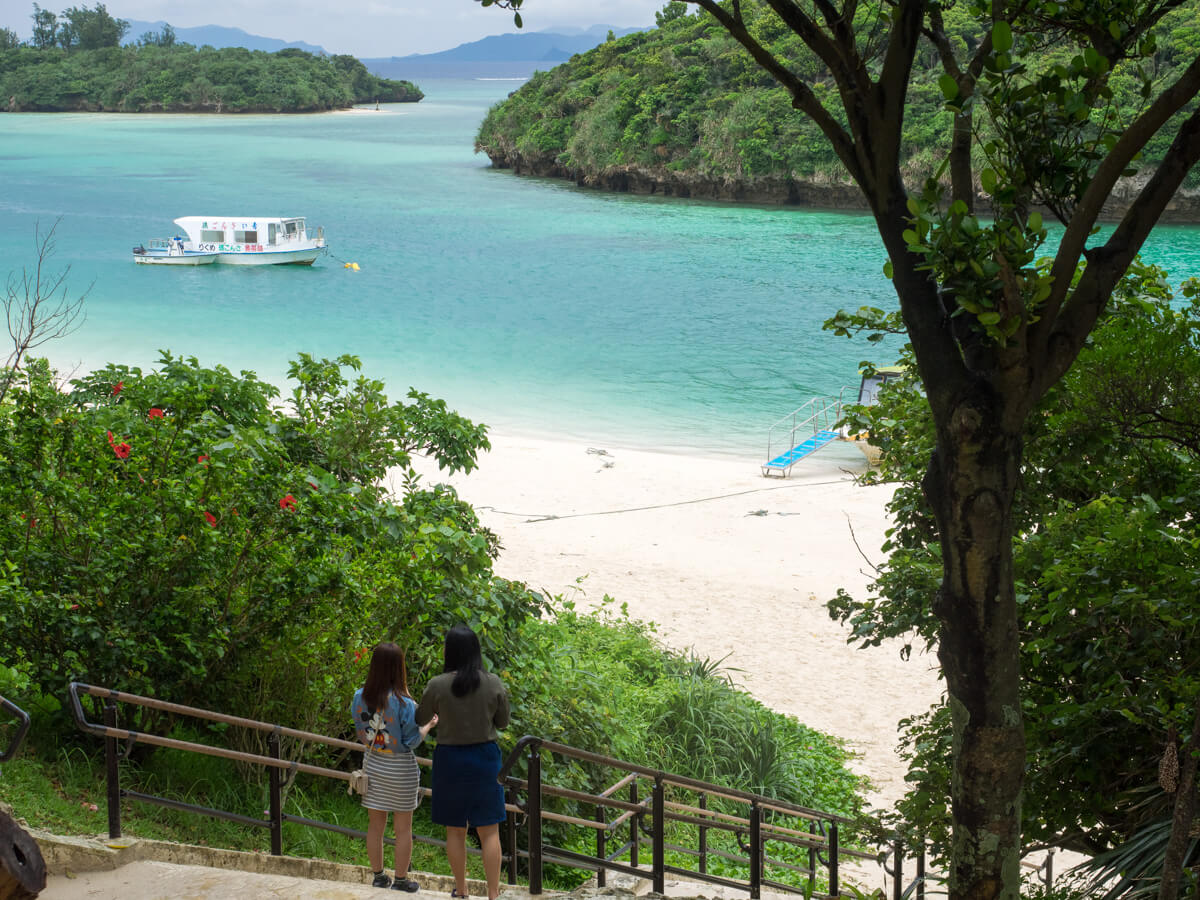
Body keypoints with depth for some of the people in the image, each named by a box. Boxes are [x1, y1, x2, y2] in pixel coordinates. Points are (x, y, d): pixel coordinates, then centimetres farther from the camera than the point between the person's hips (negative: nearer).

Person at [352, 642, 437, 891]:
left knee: (375, 824, 15)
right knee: (403, 828, 9)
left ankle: (378, 875, 26)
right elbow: (412, 740, -14)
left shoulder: (360, 697, -7)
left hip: (372, 763, 4)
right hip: (400, 768, -4)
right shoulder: (403, 703, -21)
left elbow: (361, 733, 3)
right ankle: (401, 879, 17)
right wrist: (429, 724, 2)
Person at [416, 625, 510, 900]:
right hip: (485, 757, 1)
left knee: (455, 830, 14)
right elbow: (503, 722, 3)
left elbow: (421, 719, 2)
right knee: (489, 831, 7)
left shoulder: (437, 686, -14)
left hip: (450, 759, -1)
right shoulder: (493, 684, -10)